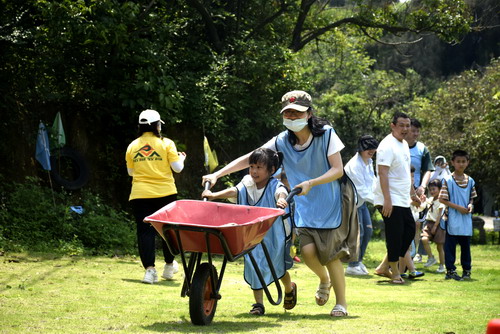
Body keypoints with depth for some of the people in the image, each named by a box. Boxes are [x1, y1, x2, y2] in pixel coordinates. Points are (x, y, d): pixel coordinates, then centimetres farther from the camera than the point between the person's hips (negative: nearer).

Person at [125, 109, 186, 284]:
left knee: (145, 231, 1)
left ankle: (150, 269, -9)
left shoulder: (132, 146, 4)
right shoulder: (166, 144, -3)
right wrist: (181, 158, 17)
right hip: (165, 193, -1)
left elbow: (130, 171, 12)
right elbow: (177, 167, -4)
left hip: (140, 195, 1)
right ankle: (169, 266, 27)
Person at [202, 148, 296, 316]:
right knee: (253, 267, 0)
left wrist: (282, 200, -58)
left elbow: (282, 193, -34)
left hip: (274, 235, -3)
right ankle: (258, 304, 10)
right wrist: (213, 195, -29)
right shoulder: (248, 184, -1)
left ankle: (289, 289, 40)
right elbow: (234, 191, -13)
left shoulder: (275, 186, -14)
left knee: (278, 267, 6)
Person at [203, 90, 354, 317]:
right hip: (304, 206, 3)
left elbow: (338, 170, -14)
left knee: (330, 254, -3)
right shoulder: (282, 141, -3)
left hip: (330, 204, -3)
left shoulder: (326, 134, -11)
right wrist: (217, 175, -11)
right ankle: (324, 279, 23)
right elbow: (249, 159, -4)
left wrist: (311, 183, -28)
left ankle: (341, 303, 15)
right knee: (307, 250, -12)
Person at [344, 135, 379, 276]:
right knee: (358, 232, -9)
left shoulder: (369, 162, 4)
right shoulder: (354, 165, -26)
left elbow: (372, 182, 5)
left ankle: (358, 261, 20)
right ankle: (352, 266, -1)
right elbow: (362, 189, -27)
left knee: (368, 230, 7)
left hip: (361, 201, 9)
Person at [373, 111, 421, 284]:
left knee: (409, 230, 10)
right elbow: (382, 173, -21)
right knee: (395, 236, -5)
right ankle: (394, 273, 6)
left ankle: (384, 267, 16)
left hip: (403, 200, 10)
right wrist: (387, 200, -26)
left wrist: (413, 194, 27)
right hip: (390, 201, -10)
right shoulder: (387, 145, -14)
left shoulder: (404, 144, 16)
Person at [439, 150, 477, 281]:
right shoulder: (448, 180, -6)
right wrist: (458, 207, -14)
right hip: (453, 219, -4)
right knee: (450, 244, -3)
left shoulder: (470, 181, 9)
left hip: (466, 218, 4)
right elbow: (442, 199, -8)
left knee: (466, 244, 9)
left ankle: (467, 270, 17)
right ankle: (450, 270, 2)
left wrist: (470, 205, -4)